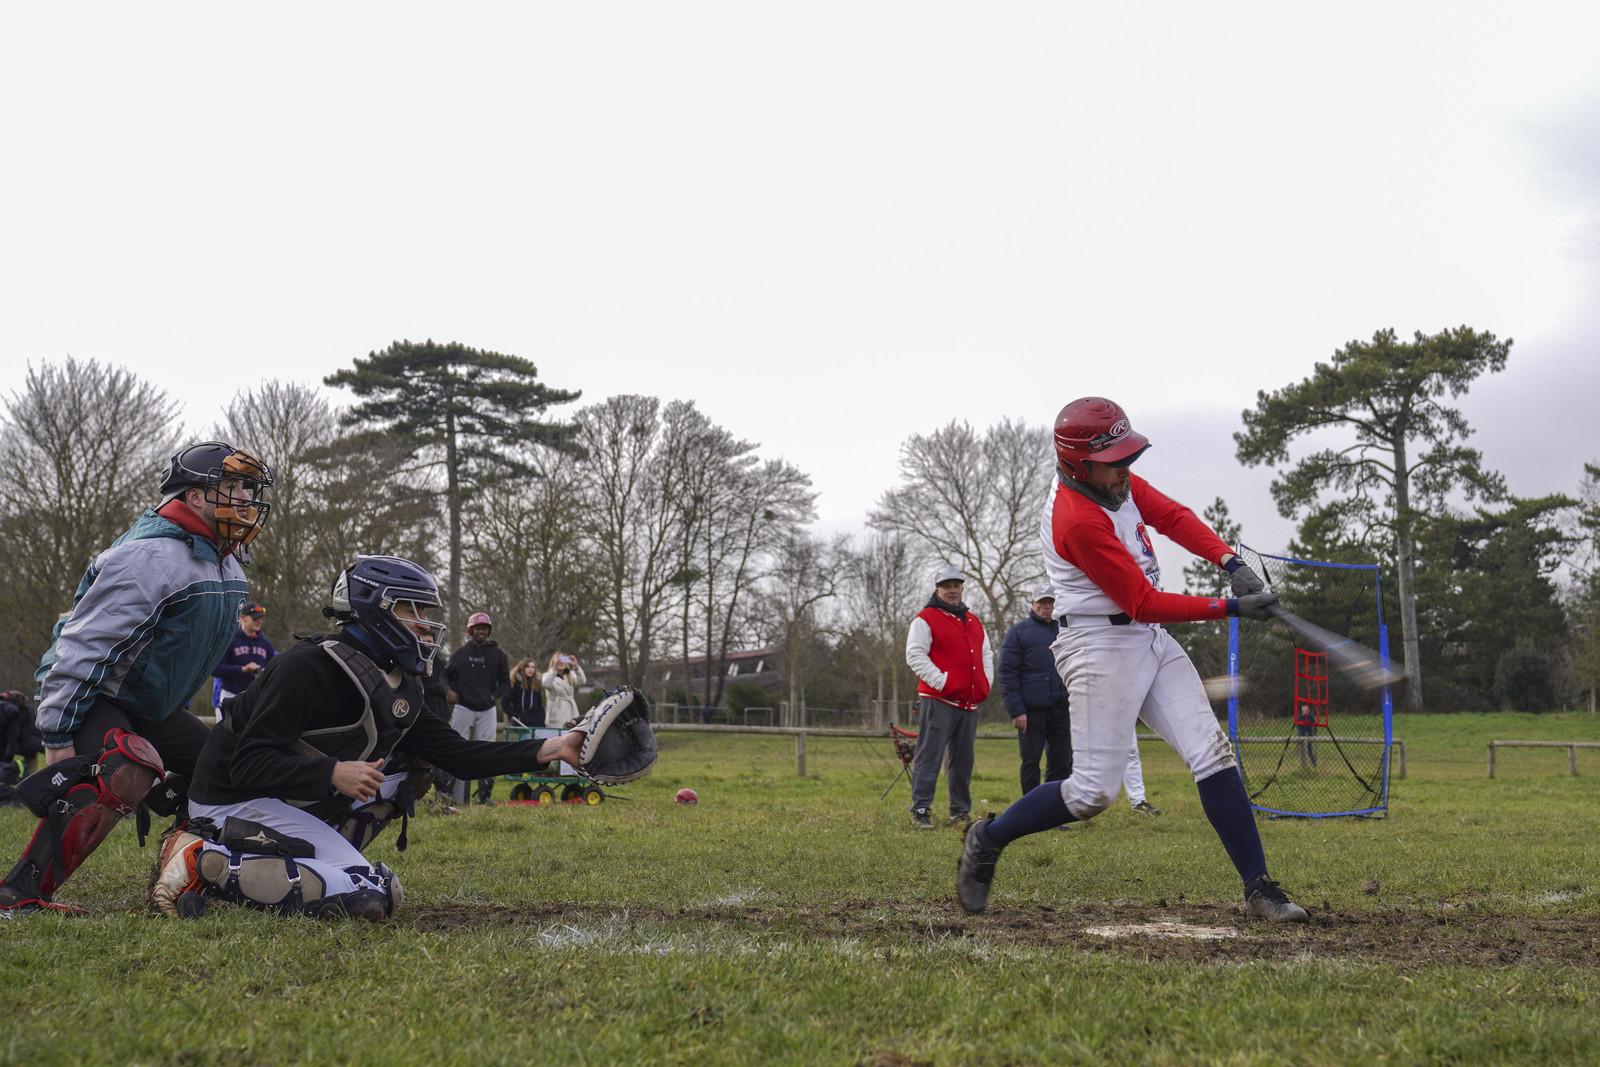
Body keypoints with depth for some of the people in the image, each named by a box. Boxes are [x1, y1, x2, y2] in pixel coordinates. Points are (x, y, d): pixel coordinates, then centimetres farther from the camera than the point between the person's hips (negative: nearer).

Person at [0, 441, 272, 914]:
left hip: (151, 707, 9)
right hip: (91, 697, -9)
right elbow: (82, 646, -25)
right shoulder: (151, 556, -23)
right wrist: (57, 738, -26)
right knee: (131, 770, -35)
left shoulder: (227, 564, 7)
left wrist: (177, 719, 23)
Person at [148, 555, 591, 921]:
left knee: (409, 766, 2)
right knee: (373, 897, -21)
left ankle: (311, 861, -2)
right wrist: (332, 774, -36)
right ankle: (208, 861, -16)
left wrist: (547, 750, -8)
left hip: (297, 803, 9)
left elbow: (458, 755, 2)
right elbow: (249, 765, -23)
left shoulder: (400, 687, 7)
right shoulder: (310, 667, -21)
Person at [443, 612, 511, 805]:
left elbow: (505, 681, 13)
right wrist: (449, 690, -5)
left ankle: (484, 795, 3)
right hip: (463, 708, 0)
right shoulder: (459, 653, 9)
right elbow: (446, 675, 15)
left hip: (487, 710, 0)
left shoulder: (498, 654, 8)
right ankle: (459, 797, 0)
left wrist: (494, 695, -3)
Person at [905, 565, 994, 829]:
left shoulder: (973, 621, 20)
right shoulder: (926, 619, -2)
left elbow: (986, 654, 27)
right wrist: (940, 682, -16)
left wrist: (985, 683, 10)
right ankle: (920, 811, -6)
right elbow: (914, 655, -10)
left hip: (970, 703, 7)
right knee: (929, 757, -9)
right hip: (938, 701, -7)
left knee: (963, 760, 11)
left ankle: (960, 811, 18)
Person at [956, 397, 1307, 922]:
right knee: (1093, 793, -8)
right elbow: (1144, 603, -21)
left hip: (1151, 641, 9)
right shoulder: (1077, 520, -23)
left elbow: (1173, 516, 10)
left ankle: (1258, 887, 1)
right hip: (1100, 646, -8)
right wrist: (1231, 608, -19)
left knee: (1212, 754, -2)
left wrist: (1231, 562, -6)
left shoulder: (1111, 479, 3)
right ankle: (988, 838, 13)